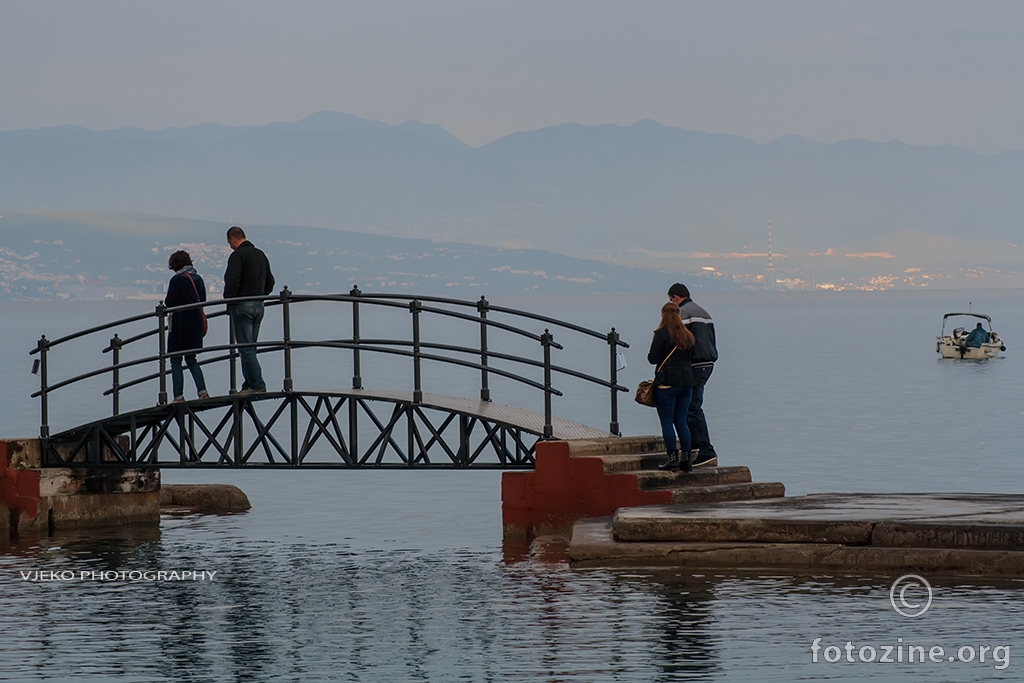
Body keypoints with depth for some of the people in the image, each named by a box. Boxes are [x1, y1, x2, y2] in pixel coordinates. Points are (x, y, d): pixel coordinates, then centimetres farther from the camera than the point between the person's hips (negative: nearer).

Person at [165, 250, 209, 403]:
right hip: (196, 325, 7)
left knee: (175, 361, 0)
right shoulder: (198, 279, 7)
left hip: (180, 325, -7)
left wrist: (166, 300, 6)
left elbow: (169, 303, -15)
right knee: (191, 359, 16)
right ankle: (202, 391, 4)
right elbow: (203, 300, 13)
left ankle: (178, 396, -4)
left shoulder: (177, 280, -13)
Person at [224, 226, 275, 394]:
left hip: (242, 306, -8)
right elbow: (270, 281, 19)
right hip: (259, 306, 8)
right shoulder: (261, 255, 15)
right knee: (250, 347, 13)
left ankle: (258, 385, -13)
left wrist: (228, 302, -6)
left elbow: (232, 282, -20)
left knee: (246, 348, -7)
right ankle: (249, 385, 12)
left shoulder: (237, 255, -12)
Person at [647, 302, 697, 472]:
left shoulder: (662, 334, -10)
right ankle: (686, 458, 7)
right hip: (686, 382, 6)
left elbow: (653, 359, -10)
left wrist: (651, 354, 10)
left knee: (667, 421, -2)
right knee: (681, 421, 11)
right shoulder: (687, 335, 9)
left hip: (667, 383, -6)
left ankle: (673, 457, -7)